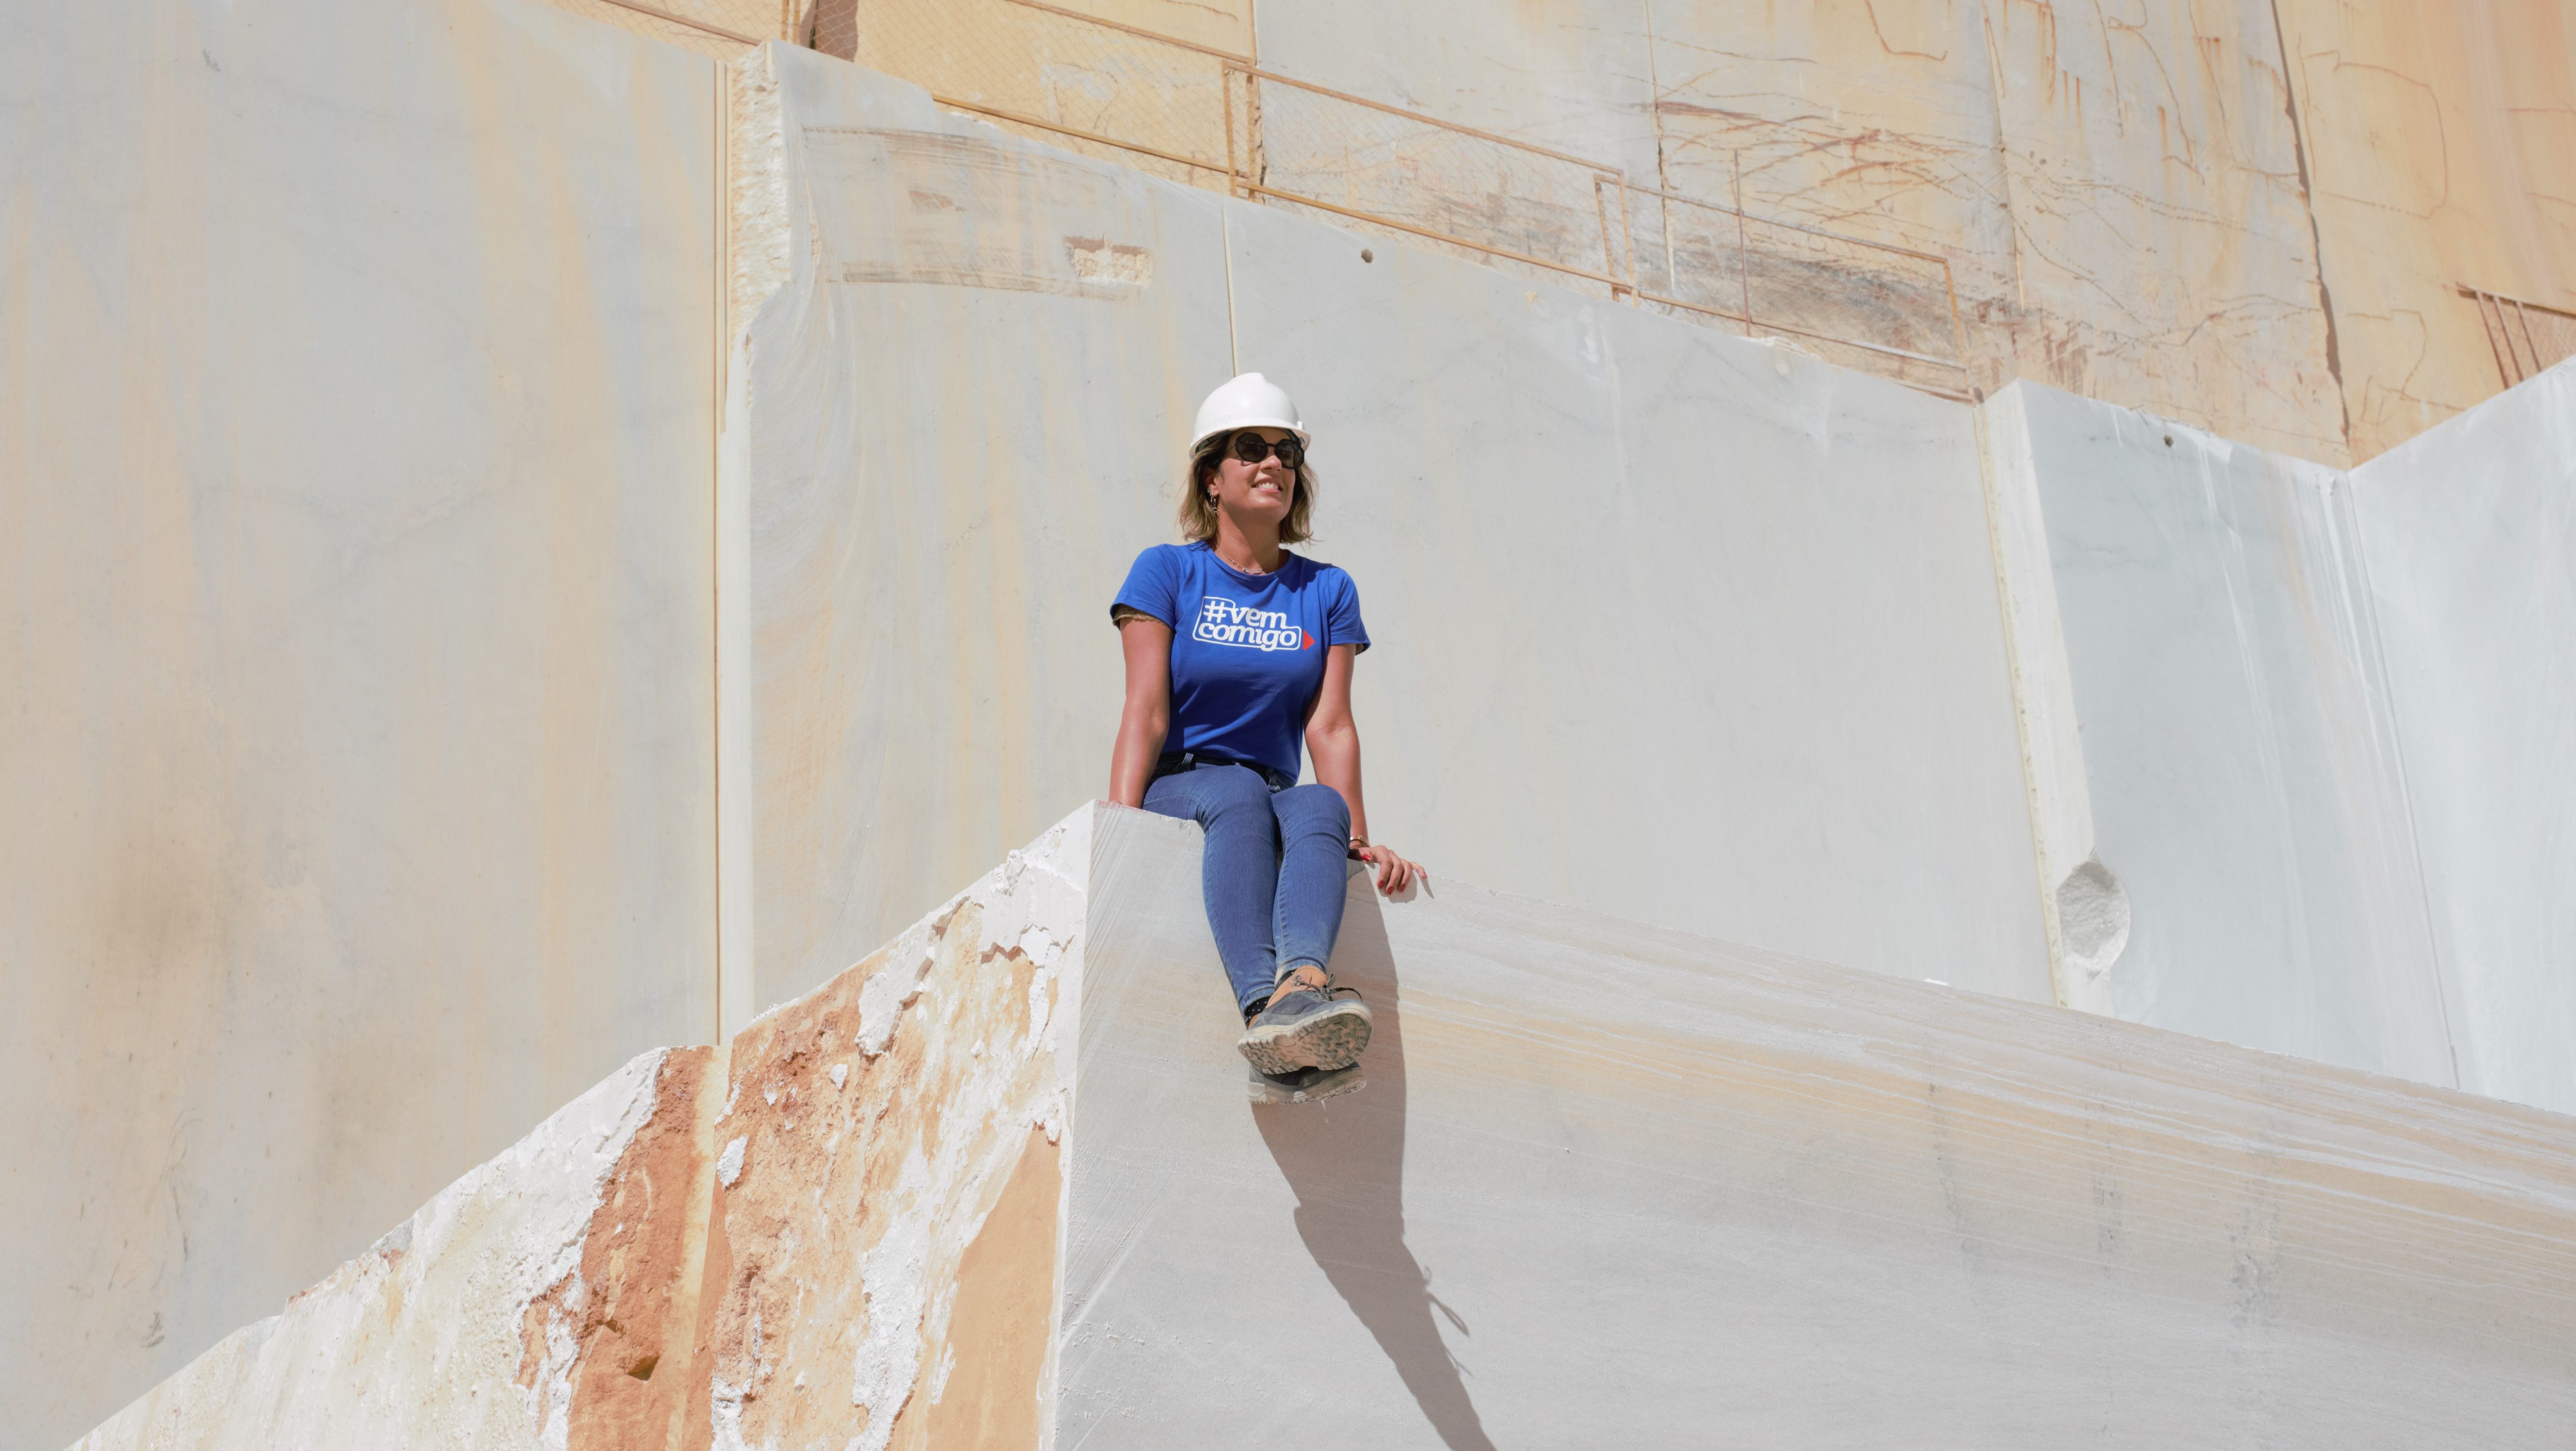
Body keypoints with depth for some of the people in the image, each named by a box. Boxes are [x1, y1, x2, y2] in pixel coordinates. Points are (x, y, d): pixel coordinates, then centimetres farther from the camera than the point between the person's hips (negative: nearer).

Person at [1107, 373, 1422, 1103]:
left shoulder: (1326, 592, 13)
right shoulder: (1168, 571, 5)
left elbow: (1330, 726, 3)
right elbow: (1146, 712, -6)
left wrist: (1357, 839, -11)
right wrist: (1121, 822, -20)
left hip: (1274, 802, 3)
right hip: (1175, 789, -2)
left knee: (1319, 806, -33)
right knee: (1240, 793, -36)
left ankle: (1303, 983, -62)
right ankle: (1266, 1009, -59)